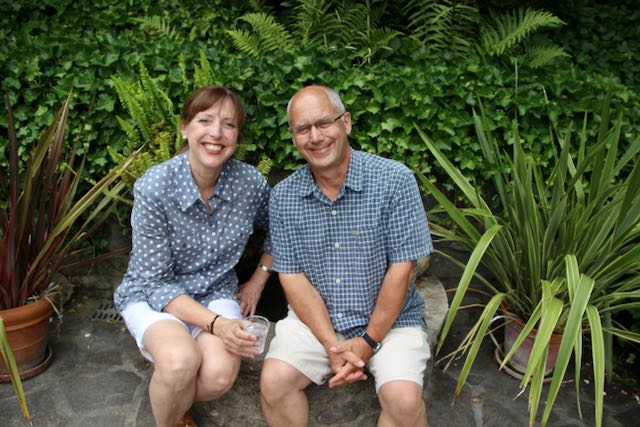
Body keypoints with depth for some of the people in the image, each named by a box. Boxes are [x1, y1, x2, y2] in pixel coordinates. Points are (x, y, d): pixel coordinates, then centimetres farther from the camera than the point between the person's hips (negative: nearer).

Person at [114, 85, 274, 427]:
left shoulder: (250, 182, -12)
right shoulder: (154, 187, -21)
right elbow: (156, 283, -18)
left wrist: (259, 280, 5)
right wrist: (215, 323, -28)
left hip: (217, 293, 3)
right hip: (152, 295, -2)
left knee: (220, 374, -25)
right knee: (181, 360, -33)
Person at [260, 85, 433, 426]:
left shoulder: (395, 180, -13)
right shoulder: (282, 197, -3)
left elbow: (401, 268, -12)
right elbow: (293, 277, -4)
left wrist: (369, 342, -12)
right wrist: (331, 345, -13)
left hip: (389, 319, -1)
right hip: (314, 318, 2)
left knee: (404, 399, -23)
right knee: (273, 382, -19)